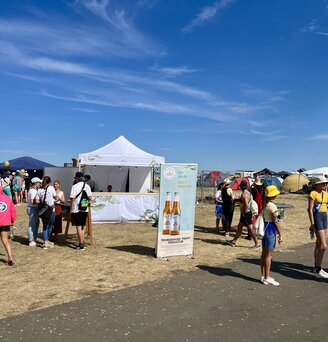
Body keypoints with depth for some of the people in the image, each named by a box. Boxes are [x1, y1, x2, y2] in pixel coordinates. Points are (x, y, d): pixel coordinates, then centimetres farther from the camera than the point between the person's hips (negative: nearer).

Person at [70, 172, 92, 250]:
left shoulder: (75, 186, -11)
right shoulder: (87, 186, 5)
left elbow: (72, 199, -12)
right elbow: (90, 198, 8)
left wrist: (71, 210, -5)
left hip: (76, 210, -5)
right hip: (85, 209, 5)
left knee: (78, 227, 0)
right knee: (82, 227, 17)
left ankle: (81, 245, 1)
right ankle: (82, 243, 23)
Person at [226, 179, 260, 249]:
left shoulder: (244, 194, -21)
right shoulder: (248, 192, 10)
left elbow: (246, 205, -28)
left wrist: (243, 213, -17)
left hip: (246, 214, -10)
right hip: (247, 213, 10)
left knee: (250, 230, -3)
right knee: (239, 227, 16)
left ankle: (257, 244, 5)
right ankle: (233, 241, 24)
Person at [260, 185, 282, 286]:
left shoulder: (264, 204, 8)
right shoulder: (272, 206, -17)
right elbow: (275, 222, -16)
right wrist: (280, 235, -10)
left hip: (264, 228, 9)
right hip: (271, 229, -9)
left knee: (264, 253, 14)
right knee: (269, 254, -1)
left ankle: (263, 276, 23)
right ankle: (267, 278, 7)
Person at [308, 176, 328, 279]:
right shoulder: (313, 193, -10)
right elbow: (310, 209, -15)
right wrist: (312, 224, -19)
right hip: (317, 218, -8)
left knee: (319, 244, 15)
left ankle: (317, 267, 26)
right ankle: (317, 270, -2)